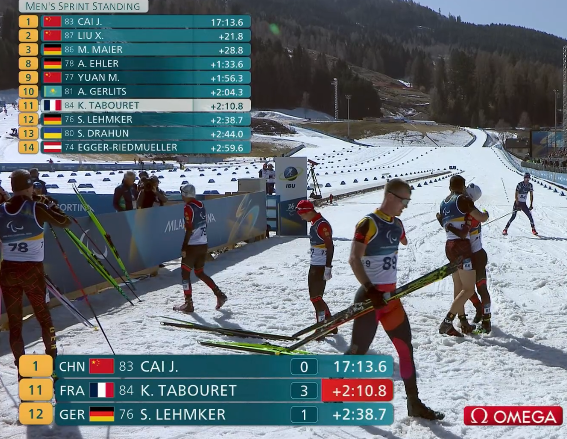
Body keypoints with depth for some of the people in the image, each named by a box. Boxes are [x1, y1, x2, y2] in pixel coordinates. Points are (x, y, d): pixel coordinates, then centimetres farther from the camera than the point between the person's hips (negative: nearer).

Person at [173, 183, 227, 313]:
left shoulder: (188, 208, -14)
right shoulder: (201, 205, 9)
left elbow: (189, 229, -18)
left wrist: (184, 247, -15)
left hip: (192, 246, -8)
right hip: (204, 245, 8)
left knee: (185, 273, 2)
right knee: (200, 272, 19)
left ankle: (189, 303, 1)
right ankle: (220, 295, 12)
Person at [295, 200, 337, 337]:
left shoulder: (322, 225, -17)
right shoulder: (315, 224, 14)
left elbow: (330, 247, -21)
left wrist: (328, 268, -24)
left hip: (321, 268, -10)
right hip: (314, 266, 10)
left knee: (316, 297, -8)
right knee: (314, 296, 14)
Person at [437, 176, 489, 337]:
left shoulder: (443, 203, 13)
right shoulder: (463, 199, -9)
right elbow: (481, 218, -10)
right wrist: (486, 213, 11)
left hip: (449, 245, 8)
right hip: (462, 246, -8)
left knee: (459, 287, 16)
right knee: (469, 289, -6)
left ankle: (464, 323, 21)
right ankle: (447, 322, -16)